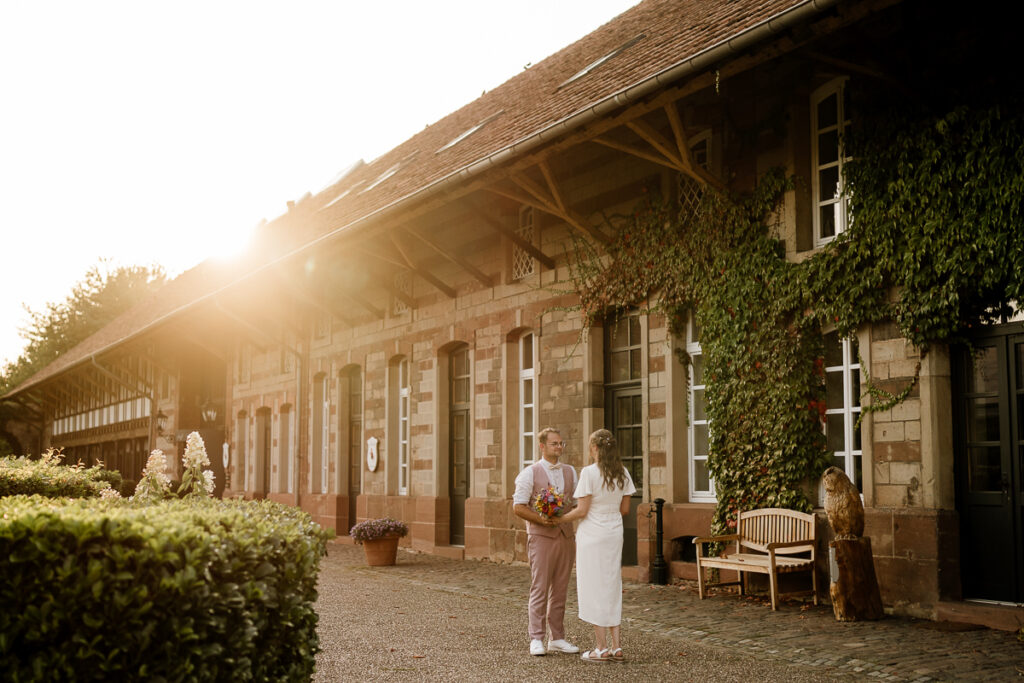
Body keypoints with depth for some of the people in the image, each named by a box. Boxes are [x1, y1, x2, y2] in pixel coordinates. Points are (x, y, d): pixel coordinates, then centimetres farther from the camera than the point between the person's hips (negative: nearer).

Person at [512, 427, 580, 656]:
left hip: (566, 537, 5)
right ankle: (536, 639, 2)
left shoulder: (570, 472, 12)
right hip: (541, 537, -5)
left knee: (560, 590, 8)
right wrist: (542, 520, -18)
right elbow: (518, 507, -7)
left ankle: (557, 639, 14)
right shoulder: (530, 473, -3)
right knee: (540, 589, -4)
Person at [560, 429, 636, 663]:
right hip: (614, 534, 6)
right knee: (612, 587, 13)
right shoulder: (623, 473, 4)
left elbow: (582, 511, -14)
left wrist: (559, 520, 0)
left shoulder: (589, 472, -14)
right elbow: (625, 509, 9)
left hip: (592, 535, -6)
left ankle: (601, 648, 6)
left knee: (594, 588, 2)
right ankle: (616, 646, 13)